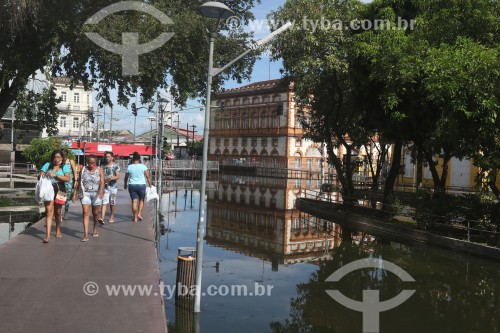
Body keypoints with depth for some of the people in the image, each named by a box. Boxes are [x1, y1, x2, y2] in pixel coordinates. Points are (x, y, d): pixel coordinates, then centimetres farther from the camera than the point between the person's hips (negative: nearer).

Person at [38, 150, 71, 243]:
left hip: (59, 190, 0)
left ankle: (58, 230, 38)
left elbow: (67, 178, -11)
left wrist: (55, 175, -21)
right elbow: (39, 176, 6)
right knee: (49, 211, -11)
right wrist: (44, 175, -17)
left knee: (57, 212, 15)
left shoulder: (65, 167, 4)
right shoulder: (47, 165, 8)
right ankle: (47, 235, -14)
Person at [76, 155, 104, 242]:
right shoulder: (83, 169, 3)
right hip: (85, 193, 0)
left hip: (96, 194, 0)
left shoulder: (99, 170, 0)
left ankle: (95, 229, 37)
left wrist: (101, 191, -24)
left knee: (95, 213, 14)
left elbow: (102, 182, -9)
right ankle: (85, 234, -14)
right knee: (86, 213, -10)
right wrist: (76, 192, 4)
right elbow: (79, 181, 7)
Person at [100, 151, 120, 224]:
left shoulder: (115, 166, 0)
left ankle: (112, 216, 27)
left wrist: (110, 178, -23)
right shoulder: (103, 166, 10)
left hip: (113, 186, -1)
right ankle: (102, 218, -20)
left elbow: (118, 176, -8)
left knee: (112, 203, 9)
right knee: (104, 202, -11)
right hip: (105, 187, 1)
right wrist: (102, 180, -4)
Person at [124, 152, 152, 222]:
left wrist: (125, 185, 26)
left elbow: (126, 177, 10)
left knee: (134, 201, 4)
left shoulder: (129, 167, 0)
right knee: (141, 200, 16)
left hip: (132, 185, 1)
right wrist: (150, 185, 2)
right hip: (141, 185, -1)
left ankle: (135, 217, 5)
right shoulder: (143, 166, -4)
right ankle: (139, 214, 3)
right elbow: (148, 177, -6)